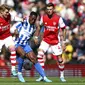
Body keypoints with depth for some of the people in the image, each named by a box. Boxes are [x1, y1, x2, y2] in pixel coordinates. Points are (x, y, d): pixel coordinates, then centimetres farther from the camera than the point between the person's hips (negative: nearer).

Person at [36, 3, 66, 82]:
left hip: (55, 41, -1)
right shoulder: (43, 17, -6)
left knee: (59, 58, 2)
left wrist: (64, 40, -7)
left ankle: (62, 76, 24)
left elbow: (63, 29, -3)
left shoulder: (58, 18, -12)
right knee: (39, 54, -19)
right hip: (45, 40, 2)